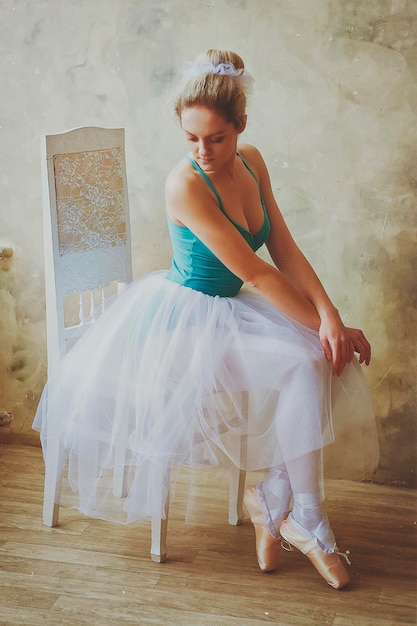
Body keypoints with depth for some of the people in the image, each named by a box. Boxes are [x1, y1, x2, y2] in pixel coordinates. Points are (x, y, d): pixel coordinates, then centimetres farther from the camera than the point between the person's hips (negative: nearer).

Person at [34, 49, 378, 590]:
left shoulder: (251, 162, 0)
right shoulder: (186, 184, -24)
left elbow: (285, 249, -2)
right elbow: (253, 273, -23)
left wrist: (331, 316, -16)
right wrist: (322, 327, -19)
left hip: (229, 312, 7)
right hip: (182, 318, -7)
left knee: (326, 359, -13)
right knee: (304, 364, -23)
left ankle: (273, 501, -3)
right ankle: (305, 519, -8)